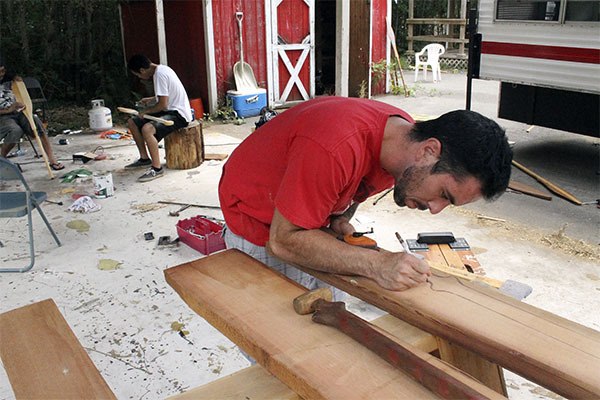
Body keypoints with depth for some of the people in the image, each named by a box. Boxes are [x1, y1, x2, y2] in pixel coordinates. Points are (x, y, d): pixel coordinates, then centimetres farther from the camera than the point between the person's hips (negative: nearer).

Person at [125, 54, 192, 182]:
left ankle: (157, 168, -23)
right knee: (132, 122, 10)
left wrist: (146, 112, -9)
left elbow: (163, 105, -24)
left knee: (147, 129, -33)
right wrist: (152, 99, 18)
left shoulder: (160, 75, -21)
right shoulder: (161, 69, 10)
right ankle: (145, 158, 19)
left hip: (178, 114, -11)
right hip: (170, 110, 11)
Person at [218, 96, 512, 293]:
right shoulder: (337, 148, -39)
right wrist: (377, 265, -39)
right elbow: (284, 240, -32)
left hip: (310, 223, 7)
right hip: (263, 226, -7)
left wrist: (341, 218, -11)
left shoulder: (406, 133, -11)